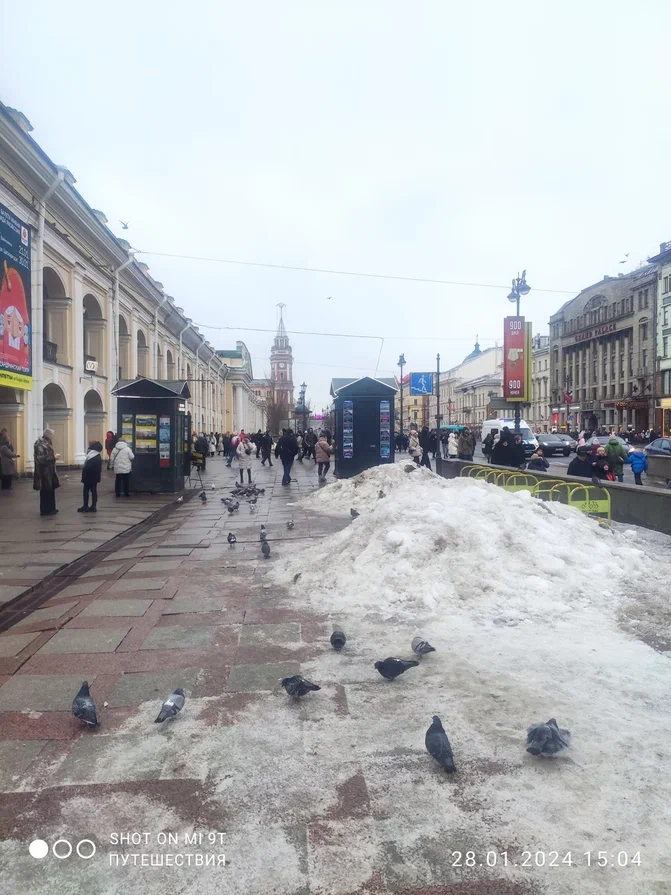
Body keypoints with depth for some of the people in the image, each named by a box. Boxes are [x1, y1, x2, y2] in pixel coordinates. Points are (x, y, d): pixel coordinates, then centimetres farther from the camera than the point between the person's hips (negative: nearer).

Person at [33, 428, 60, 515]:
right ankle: (45, 510, 5)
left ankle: (50, 508, 22)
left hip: (49, 472, 10)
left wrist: (54, 457, 8)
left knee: (50, 491, 14)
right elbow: (42, 459, -25)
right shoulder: (41, 444, -19)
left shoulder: (46, 443, 12)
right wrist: (54, 457, -19)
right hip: (44, 472, -10)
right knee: (46, 491, -3)